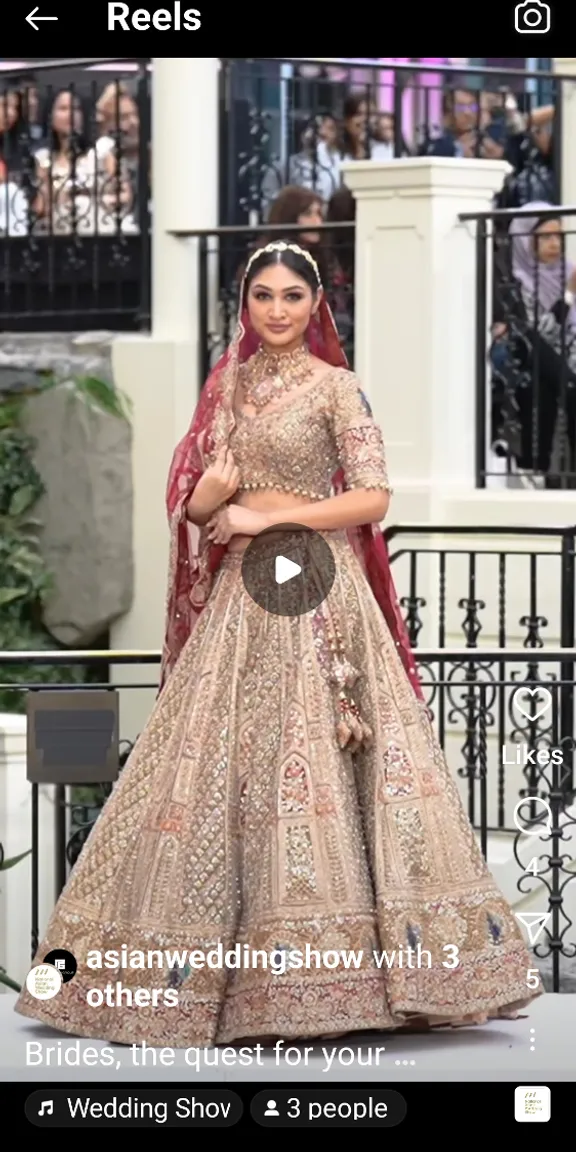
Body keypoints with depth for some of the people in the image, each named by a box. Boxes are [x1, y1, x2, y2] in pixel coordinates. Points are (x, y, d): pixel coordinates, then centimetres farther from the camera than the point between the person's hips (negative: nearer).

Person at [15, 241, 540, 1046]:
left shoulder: (334, 387, -3)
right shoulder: (229, 385, 13)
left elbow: (374, 498, -10)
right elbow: (195, 502, 13)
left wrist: (273, 513, -12)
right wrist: (212, 493, -9)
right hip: (240, 596, 6)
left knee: (311, 759, -10)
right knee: (224, 759, 2)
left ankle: (323, 968, -6)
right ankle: (236, 976, 7)